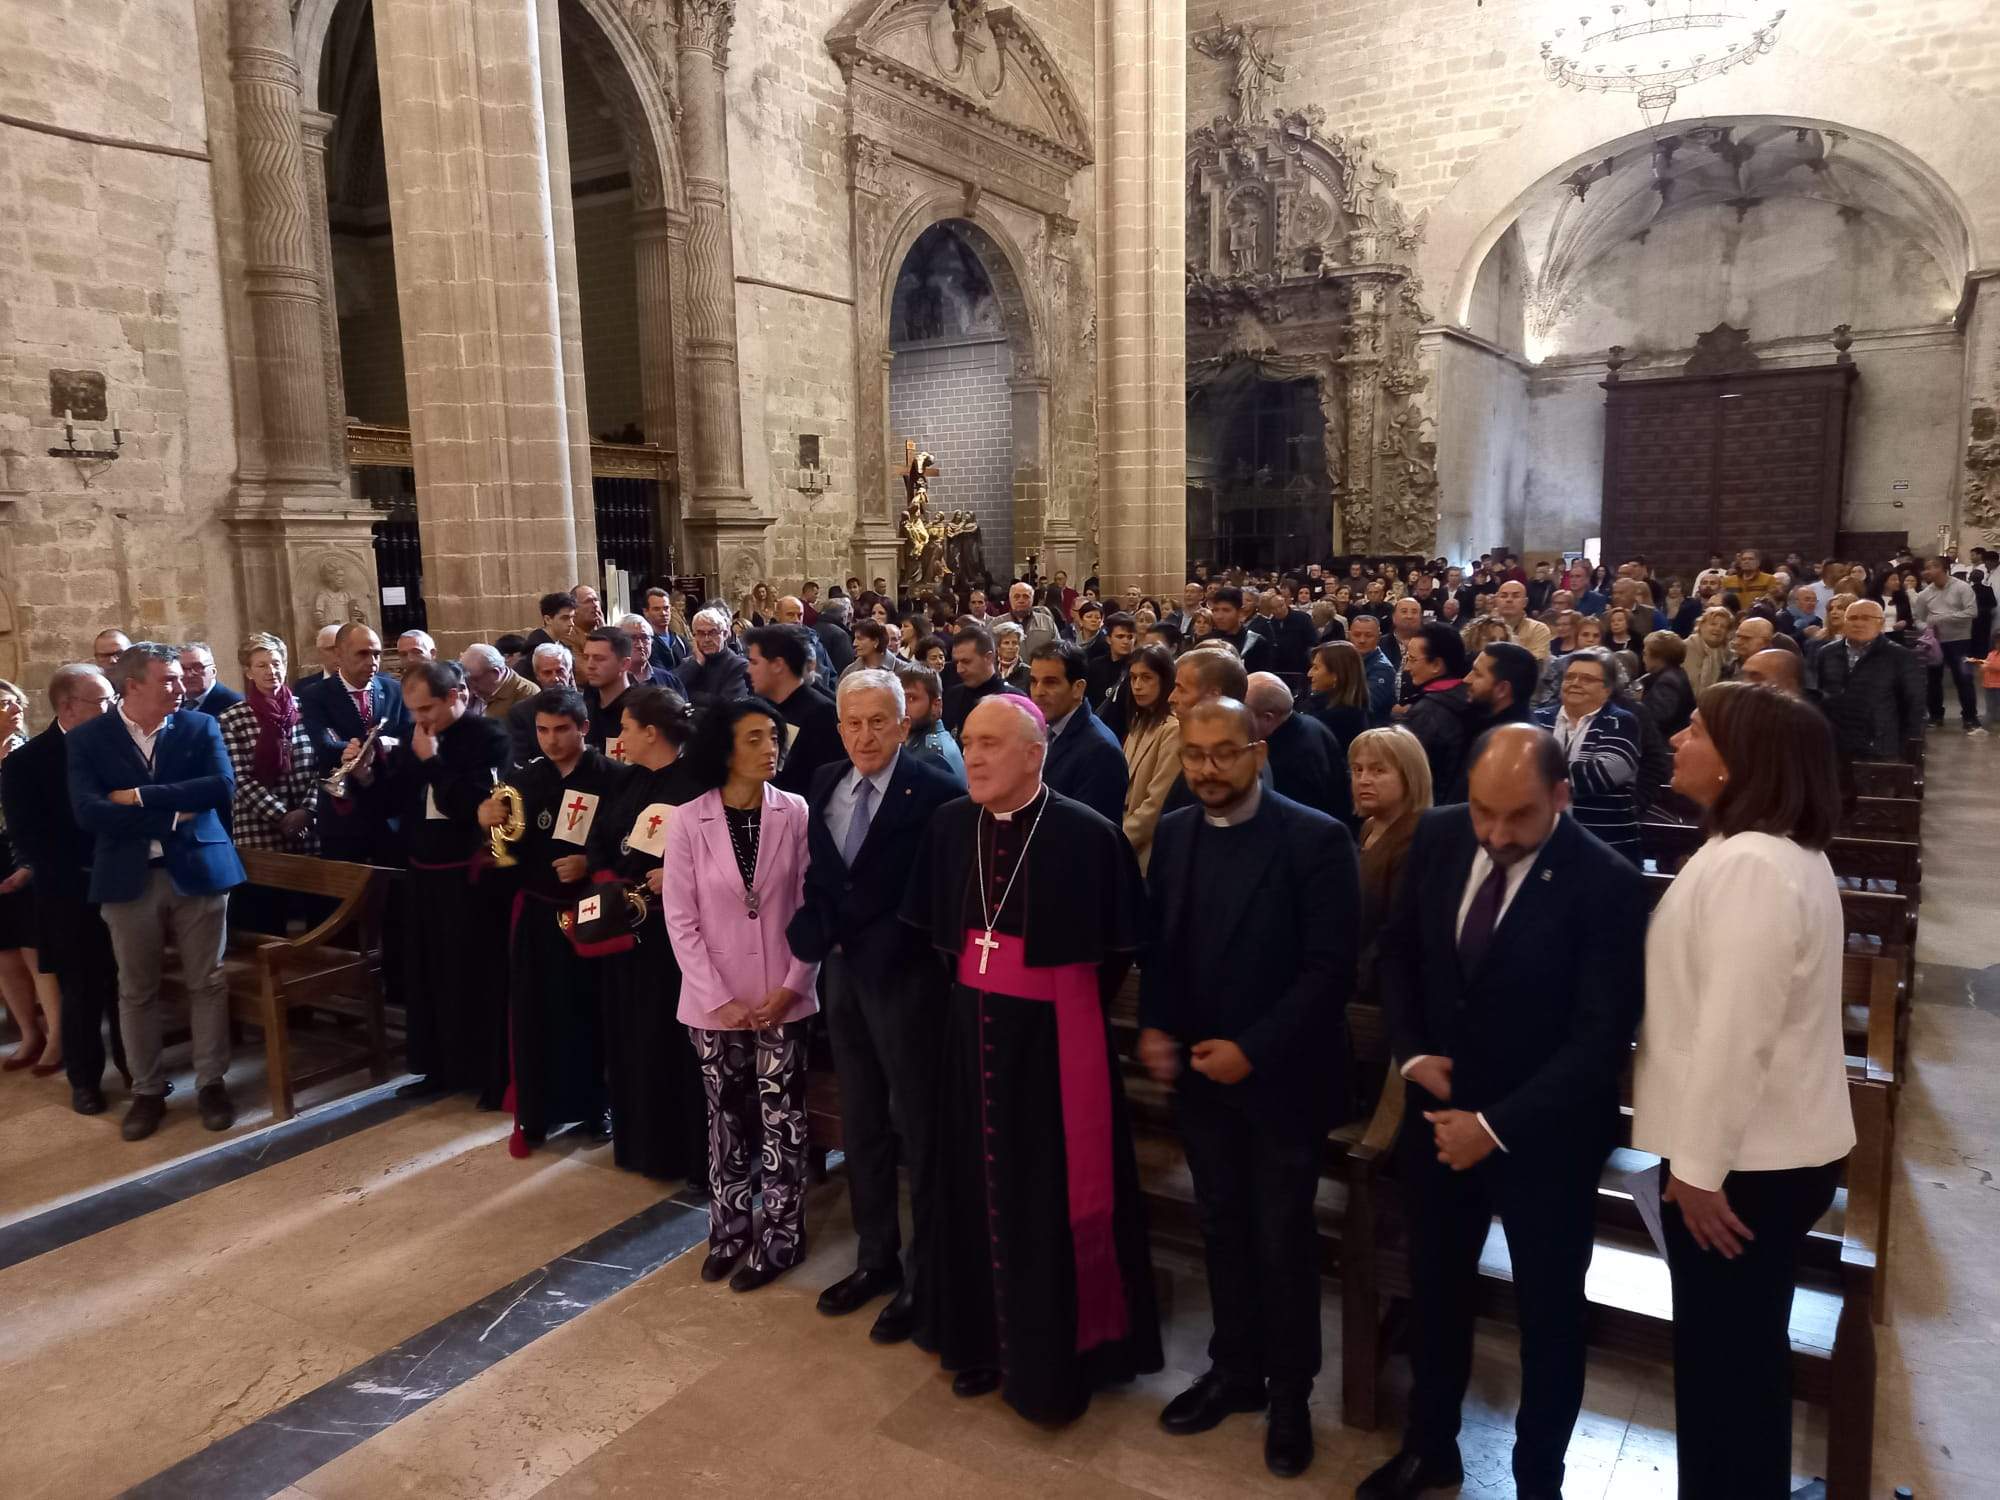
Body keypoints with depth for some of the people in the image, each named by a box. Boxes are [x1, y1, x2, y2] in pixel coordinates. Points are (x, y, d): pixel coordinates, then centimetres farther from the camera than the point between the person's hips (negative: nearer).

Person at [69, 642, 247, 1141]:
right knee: (136, 991, 10)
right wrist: (172, 813, -14)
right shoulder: (87, 738, -1)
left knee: (206, 983, 6)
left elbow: (222, 787, -13)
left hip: (198, 868, 0)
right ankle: (148, 1091, 23)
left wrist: (140, 796, -15)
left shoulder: (200, 726, 2)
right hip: (128, 877, 0)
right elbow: (89, 812, -12)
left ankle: (211, 1083, 18)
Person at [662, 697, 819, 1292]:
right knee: (727, 1119, 14)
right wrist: (719, 999, -10)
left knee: (782, 1120, 7)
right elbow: (681, 920, -5)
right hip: (714, 1002, 1)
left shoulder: (795, 813, -7)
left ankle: (779, 1237, 21)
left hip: (782, 998, 0)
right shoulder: (687, 821, -7)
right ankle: (729, 1230, 29)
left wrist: (792, 985, -8)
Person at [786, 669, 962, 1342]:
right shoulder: (825, 785, 6)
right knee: (860, 1123, 17)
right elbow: (817, 874, 11)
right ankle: (876, 1257, 33)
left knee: (917, 1127, 6)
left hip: (904, 977, -6)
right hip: (842, 971, 7)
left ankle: (924, 1275, 21)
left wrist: (875, 946, -15)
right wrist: (816, 932, -4)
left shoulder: (935, 792, -15)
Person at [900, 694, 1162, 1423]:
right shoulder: (950, 825, 0)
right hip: (972, 1030, 5)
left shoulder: (1087, 834, -15)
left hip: (1053, 1036, -5)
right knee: (977, 1187, 15)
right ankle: (983, 1338, 35)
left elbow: (1119, 947, -7)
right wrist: (970, 990, 8)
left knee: (1053, 1198, 6)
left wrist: (1067, 1005, -1)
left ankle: (1055, 1360, 25)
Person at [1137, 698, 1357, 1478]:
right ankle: (1235, 1369, 35)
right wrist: (1155, 1026, -6)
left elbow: (1330, 967, -16)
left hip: (1279, 1075, -4)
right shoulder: (1172, 833, 2)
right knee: (1222, 1227, 17)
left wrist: (1253, 1048, -19)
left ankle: (1289, 1392, 30)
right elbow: (1157, 941, 9)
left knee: (1282, 1237, 10)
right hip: (1199, 1070, 4)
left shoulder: (1315, 838, -15)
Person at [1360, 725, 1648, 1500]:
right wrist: (1410, 1053, -8)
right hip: (1439, 1112, 4)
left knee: (1549, 1312, 16)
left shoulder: (1608, 885, -22)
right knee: (1435, 1288, 21)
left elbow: (1600, 1039, -21)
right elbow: (1398, 949, 5)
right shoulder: (1438, 837, -8)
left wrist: (1498, 1127, -24)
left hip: (1544, 1133, -4)